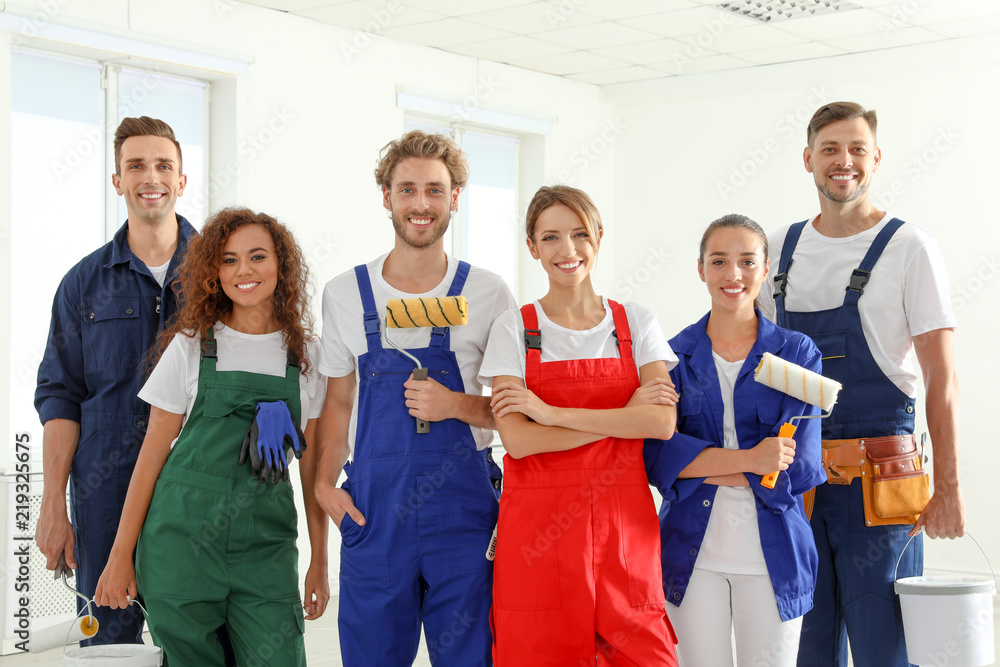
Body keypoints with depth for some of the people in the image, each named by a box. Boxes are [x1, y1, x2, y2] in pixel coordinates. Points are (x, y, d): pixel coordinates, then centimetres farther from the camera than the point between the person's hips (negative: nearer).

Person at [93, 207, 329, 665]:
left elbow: (312, 466, 10)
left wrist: (320, 563, 8)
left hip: (266, 540, 1)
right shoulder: (191, 346, 2)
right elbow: (153, 453, 3)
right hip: (183, 536, -1)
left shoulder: (305, 356, 7)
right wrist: (121, 554, 0)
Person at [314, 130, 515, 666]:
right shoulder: (345, 294, 7)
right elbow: (339, 401, 13)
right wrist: (324, 481, 1)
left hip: (463, 505, -1)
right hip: (373, 506, 1)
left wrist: (459, 405, -13)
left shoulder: (488, 294, 2)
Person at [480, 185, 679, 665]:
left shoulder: (637, 324, 7)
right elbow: (518, 440, -10)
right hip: (538, 525, -1)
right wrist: (625, 416, -10)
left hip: (623, 522, 1)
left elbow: (662, 422, -8)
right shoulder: (514, 328, 2)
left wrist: (553, 412, -13)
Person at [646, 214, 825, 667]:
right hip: (694, 551, 0)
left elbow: (803, 465, -9)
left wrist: (699, 466, -11)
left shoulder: (797, 353, 1)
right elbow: (656, 454, -9)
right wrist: (748, 460, -20)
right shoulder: (674, 356, 3)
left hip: (773, 553, 0)